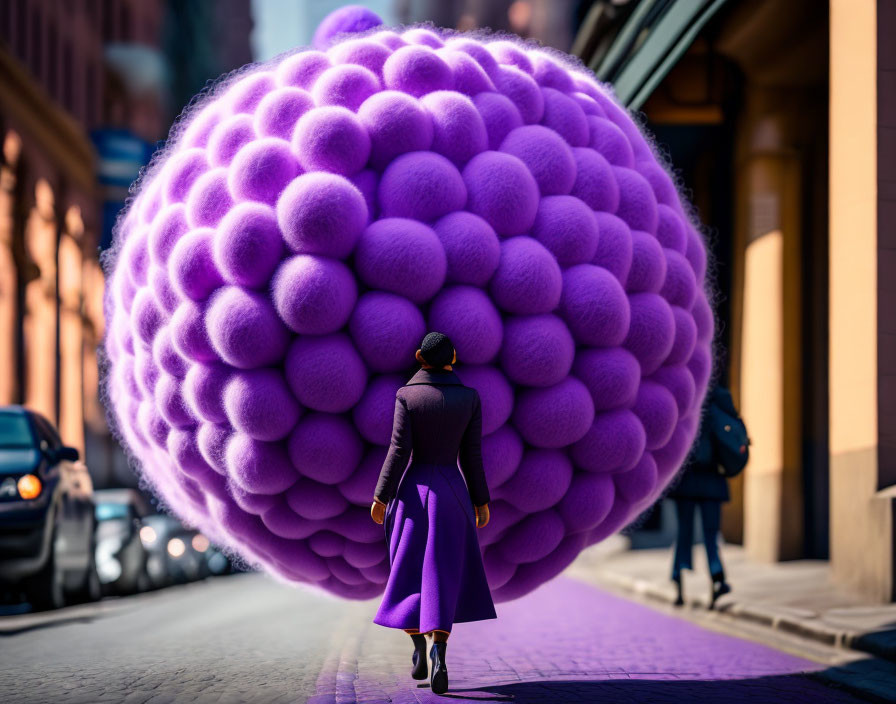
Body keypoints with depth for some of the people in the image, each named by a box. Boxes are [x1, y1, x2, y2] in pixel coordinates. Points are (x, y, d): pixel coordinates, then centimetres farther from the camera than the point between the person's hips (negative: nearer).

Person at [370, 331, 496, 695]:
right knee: (444, 579, 1)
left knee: (409, 572, 15)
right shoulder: (469, 397, -1)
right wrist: (481, 500, 9)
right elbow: (472, 455, 1)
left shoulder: (407, 396, -6)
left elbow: (399, 451, -10)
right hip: (452, 493, 1)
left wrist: (381, 497, -3)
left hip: (412, 490, -1)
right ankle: (439, 652, -18)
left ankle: (418, 650, 7)